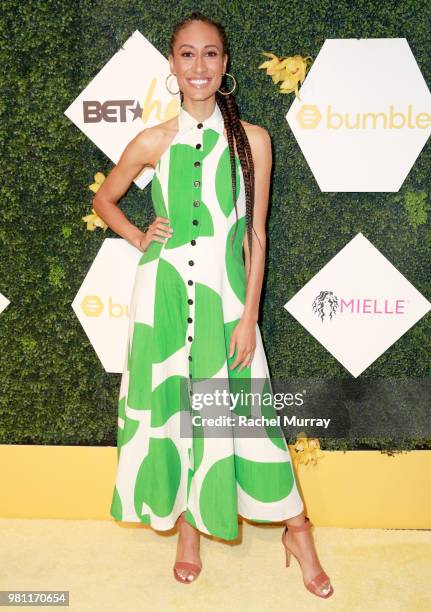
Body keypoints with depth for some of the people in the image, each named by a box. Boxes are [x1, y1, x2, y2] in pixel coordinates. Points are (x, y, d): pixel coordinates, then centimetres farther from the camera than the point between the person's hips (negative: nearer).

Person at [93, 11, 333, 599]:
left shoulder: (252, 139, 1)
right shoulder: (154, 142, 2)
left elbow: (256, 235, 0)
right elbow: (104, 199, 19)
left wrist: (248, 316, -5)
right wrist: (139, 237, 2)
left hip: (224, 291, -1)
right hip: (163, 290, 2)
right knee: (172, 404, 10)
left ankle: (297, 531, 22)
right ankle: (187, 527, 30)